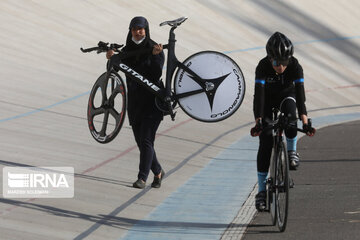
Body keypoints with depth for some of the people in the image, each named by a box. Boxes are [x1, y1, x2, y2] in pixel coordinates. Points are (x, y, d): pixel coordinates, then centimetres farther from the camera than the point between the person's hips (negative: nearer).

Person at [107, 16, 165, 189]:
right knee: (140, 141, 9)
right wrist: (112, 58, -22)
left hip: (153, 99, -5)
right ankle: (158, 172, 26)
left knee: (146, 140, -11)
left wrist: (155, 55, -29)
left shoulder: (154, 49, -7)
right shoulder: (127, 50, 8)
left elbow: (156, 74, -16)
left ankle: (142, 178, -9)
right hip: (134, 100, 5)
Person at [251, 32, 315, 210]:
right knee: (265, 143, -11)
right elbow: (258, 96, -37)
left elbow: (300, 95, -33)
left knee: (289, 108, -36)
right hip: (268, 99, -1)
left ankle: (292, 151, -14)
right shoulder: (263, 67, -31)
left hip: (286, 95, 1)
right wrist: (258, 123, -48)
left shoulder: (295, 67, -28)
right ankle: (262, 191, -6)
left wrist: (305, 122, -44)